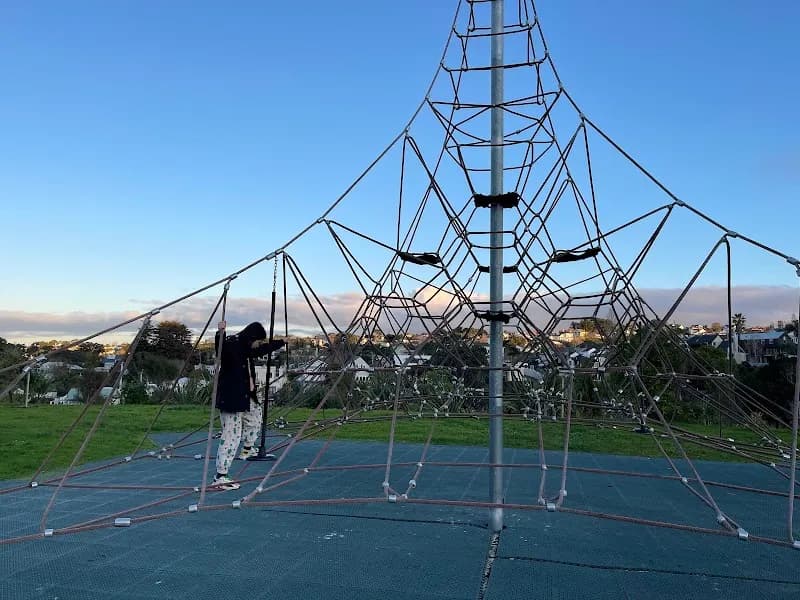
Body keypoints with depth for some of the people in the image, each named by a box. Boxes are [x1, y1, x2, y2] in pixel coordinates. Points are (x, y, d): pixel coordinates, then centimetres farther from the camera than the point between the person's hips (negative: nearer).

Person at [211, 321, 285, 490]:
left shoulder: (247, 348, 9)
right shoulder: (231, 345, -17)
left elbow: (264, 349, 27)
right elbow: (221, 349, -40)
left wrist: (282, 342, 39)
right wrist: (220, 334, -59)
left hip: (244, 397, 10)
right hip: (230, 399, -10)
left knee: (255, 414, 31)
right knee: (232, 436, -9)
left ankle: (247, 449, 50)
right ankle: (220, 477, -4)